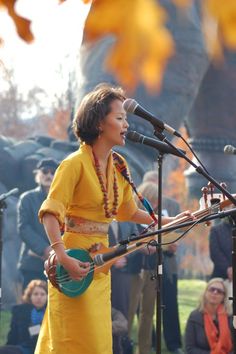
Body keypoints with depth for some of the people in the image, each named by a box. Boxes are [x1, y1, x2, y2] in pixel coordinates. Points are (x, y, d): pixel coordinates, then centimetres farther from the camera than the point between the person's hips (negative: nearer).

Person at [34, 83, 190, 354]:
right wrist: (62, 257, -30)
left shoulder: (118, 166, 10)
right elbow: (50, 212, -19)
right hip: (75, 266, -8)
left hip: (99, 265, 8)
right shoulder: (76, 164, -14)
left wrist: (169, 222, 14)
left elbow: (128, 212, 22)